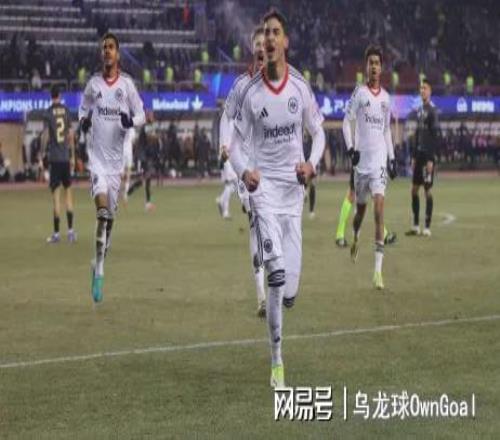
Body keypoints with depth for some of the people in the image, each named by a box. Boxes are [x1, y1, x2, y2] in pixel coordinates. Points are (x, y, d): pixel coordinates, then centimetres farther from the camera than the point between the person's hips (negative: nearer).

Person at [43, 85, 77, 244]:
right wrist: (72, 156, 12)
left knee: (56, 193, -3)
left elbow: (46, 136, -8)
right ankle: (70, 229, 4)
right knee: (68, 191, 10)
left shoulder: (48, 113, -3)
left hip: (54, 157, -3)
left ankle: (56, 233, -2)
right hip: (65, 157, 3)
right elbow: (71, 135, 6)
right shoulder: (67, 111, 5)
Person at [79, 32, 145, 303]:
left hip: (116, 157, 1)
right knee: (102, 211, -18)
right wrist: (83, 121, -5)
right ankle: (98, 270, -13)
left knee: (110, 215, 9)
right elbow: (83, 109, 17)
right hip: (97, 155, -1)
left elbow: (141, 115, 5)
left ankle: (99, 266, 26)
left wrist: (131, 121, -17)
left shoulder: (127, 84, 0)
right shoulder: (93, 84, 4)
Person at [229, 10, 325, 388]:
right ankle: (276, 359, -8)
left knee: (290, 288, -2)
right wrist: (244, 171, -18)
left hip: (294, 187, 2)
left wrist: (312, 164, -8)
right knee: (277, 272, -18)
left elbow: (318, 132, 12)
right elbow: (236, 143, 2)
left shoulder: (301, 87, 2)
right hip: (264, 186, -2)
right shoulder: (251, 92, -3)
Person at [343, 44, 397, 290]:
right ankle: (355, 238, 48)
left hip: (379, 159, 2)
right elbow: (346, 122, -2)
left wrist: (392, 158, 15)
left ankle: (378, 269, -17)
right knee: (360, 207, 12)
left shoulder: (386, 97, 11)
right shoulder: (359, 93, -1)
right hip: (361, 159, -1)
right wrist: (350, 148, -16)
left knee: (379, 208, -12)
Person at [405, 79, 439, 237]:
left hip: (428, 154, -8)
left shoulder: (432, 111, -11)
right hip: (419, 153, 8)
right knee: (414, 189, 8)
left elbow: (435, 135, -15)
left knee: (427, 189, -5)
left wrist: (431, 159, -19)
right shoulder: (419, 111, 14)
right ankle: (416, 226, 14)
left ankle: (427, 227, -1)